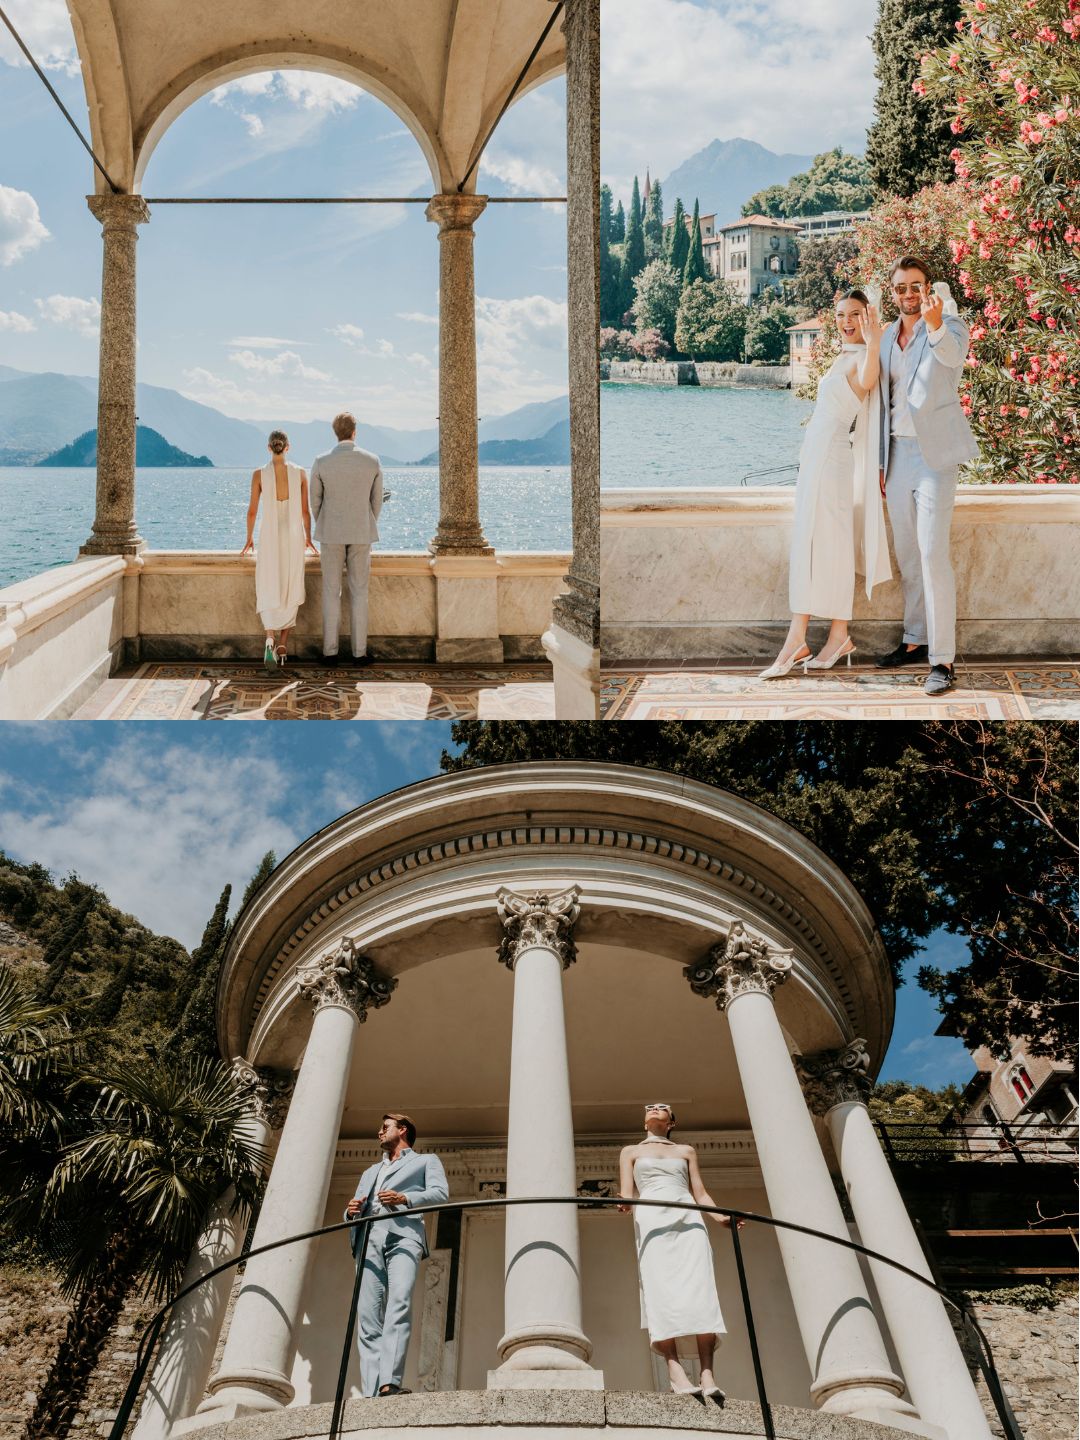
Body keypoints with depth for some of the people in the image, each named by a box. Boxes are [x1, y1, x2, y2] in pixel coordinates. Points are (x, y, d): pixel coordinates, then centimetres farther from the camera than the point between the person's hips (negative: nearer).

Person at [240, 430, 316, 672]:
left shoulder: (259, 474, -5)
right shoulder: (300, 473, -2)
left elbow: (252, 511, -1)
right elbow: (305, 510, 2)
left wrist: (249, 538, 13)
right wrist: (308, 538, 15)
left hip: (269, 536, -1)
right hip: (294, 536, 1)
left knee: (268, 592, 3)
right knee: (290, 592, 14)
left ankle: (270, 639, -20)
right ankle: (283, 644, 15)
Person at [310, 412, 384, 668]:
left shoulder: (321, 462, -7)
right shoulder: (373, 461, -6)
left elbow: (315, 501, 2)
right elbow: (376, 501, 4)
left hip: (331, 533, 0)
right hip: (360, 534, 0)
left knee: (331, 592, 7)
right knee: (358, 592, 6)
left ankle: (330, 651, 8)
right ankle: (359, 652, 6)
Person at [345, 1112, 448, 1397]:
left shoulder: (426, 1161, 24)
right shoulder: (371, 1172, 39)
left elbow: (441, 1193, 6)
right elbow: (355, 1207, 29)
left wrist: (405, 1198, -9)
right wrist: (352, 1211, 4)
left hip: (403, 1234, -4)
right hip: (369, 1237, 4)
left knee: (399, 1304, -24)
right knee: (368, 1312, -12)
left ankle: (389, 1382, -36)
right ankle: (372, 1392, -19)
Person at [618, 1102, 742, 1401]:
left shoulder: (686, 1151, 27)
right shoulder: (631, 1151, 25)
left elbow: (700, 1193, 19)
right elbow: (626, 1192, 11)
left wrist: (720, 1216, 0)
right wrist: (625, 1203, -13)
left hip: (688, 1219, 1)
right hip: (652, 1218, -1)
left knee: (699, 1289, -17)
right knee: (661, 1289, -18)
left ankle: (708, 1375, -26)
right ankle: (676, 1373, -28)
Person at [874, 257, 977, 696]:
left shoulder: (949, 325, -6)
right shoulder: (887, 336, 12)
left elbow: (953, 353, -31)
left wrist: (934, 324, -52)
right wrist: (882, 462, 14)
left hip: (934, 452, -6)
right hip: (897, 452, 6)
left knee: (933, 552, -14)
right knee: (906, 555, 12)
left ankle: (943, 659, -12)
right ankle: (915, 641, 24)